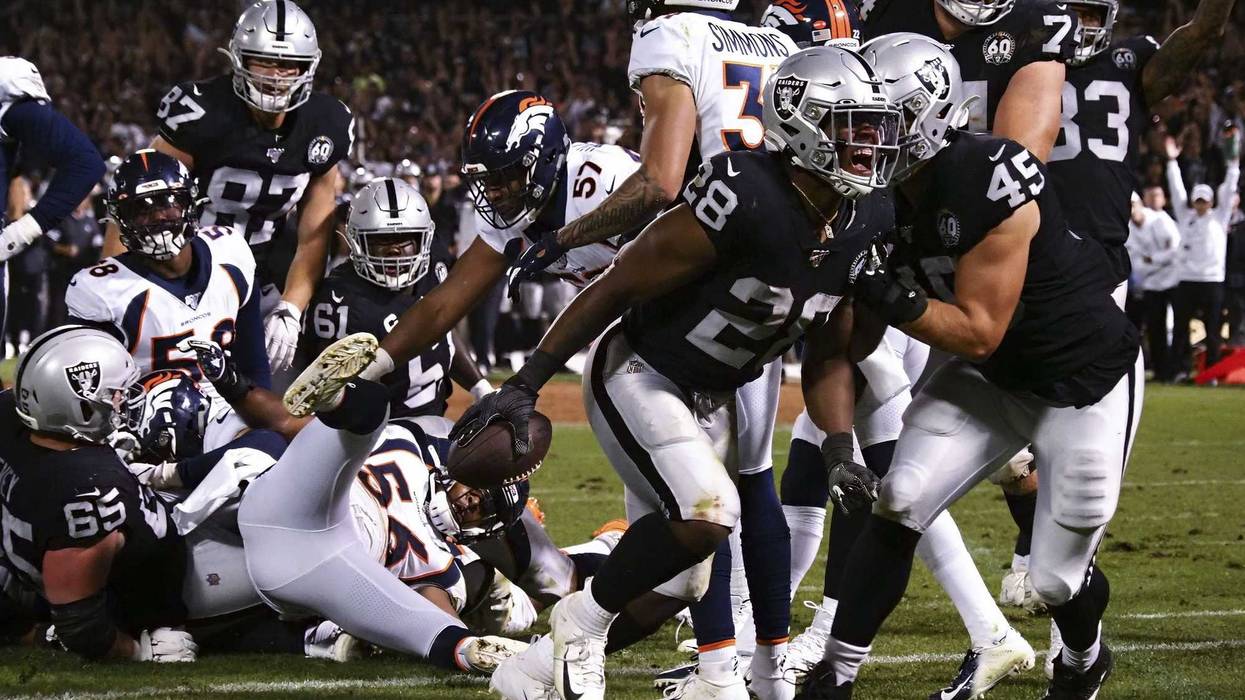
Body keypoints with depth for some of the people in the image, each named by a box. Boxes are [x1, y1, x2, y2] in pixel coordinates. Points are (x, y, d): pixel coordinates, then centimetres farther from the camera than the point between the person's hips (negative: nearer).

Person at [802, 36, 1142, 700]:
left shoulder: (986, 185, -32)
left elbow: (979, 333, -26)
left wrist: (889, 298, -35)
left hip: (1087, 380, -6)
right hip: (993, 378, 6)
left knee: (1057, 575, 1)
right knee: (898, 505, -12)